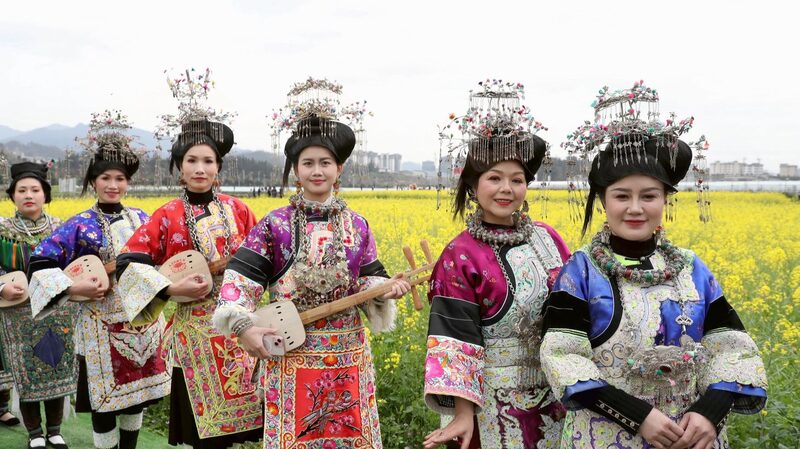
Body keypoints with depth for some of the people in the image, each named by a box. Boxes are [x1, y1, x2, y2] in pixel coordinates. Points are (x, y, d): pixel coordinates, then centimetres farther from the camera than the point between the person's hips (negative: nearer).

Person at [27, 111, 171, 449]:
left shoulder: (141, 219, 5)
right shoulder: (81, 225, -8)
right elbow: (41, 261, -12)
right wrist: (73, 287, -23)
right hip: (101, 326, -4)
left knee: (138, 394, 14)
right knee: (105, 399, 4)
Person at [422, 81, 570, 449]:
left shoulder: (547, 237, 3)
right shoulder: (460, 257, -11)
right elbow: (456, 337, -14)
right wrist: (463, 413, -19)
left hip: (557, 395, 5)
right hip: (496, 404, -4)